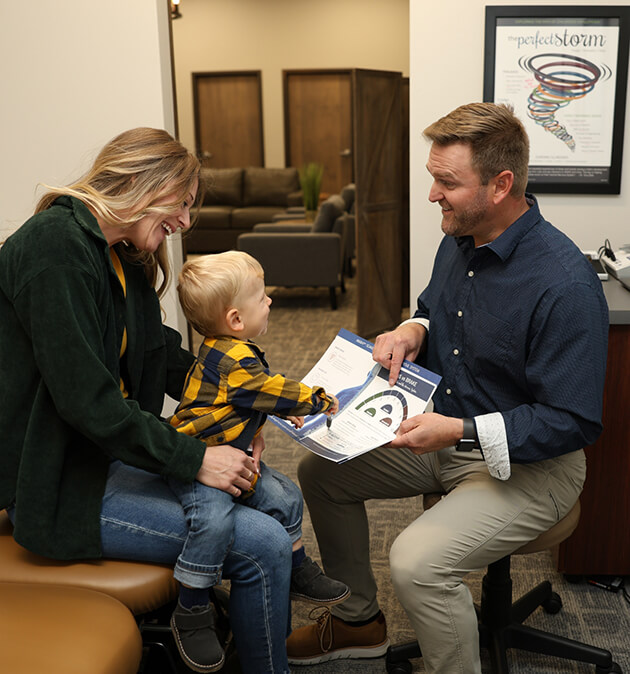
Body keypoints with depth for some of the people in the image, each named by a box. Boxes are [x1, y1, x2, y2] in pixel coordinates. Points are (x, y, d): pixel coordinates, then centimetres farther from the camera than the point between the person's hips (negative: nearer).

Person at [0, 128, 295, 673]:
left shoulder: (124, 256, 10)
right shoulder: (54, 244, -20)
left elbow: (167, 358, 12)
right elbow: (85, 399, -25)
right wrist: (194, 458, -21)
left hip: (115, 451, 10)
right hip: (65, 488, -10)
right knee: (264, 544, -16)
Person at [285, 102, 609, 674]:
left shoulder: (564, 285, -27)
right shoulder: (460, 241, 0)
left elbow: (574, 423, -25)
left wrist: (463, 431, -31)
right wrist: (413, 331, -5)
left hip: (526, 463, -8)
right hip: (446, 434, 9)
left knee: (417, 562, -30)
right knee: (322, 470, 9)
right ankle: (358, 621, 27)